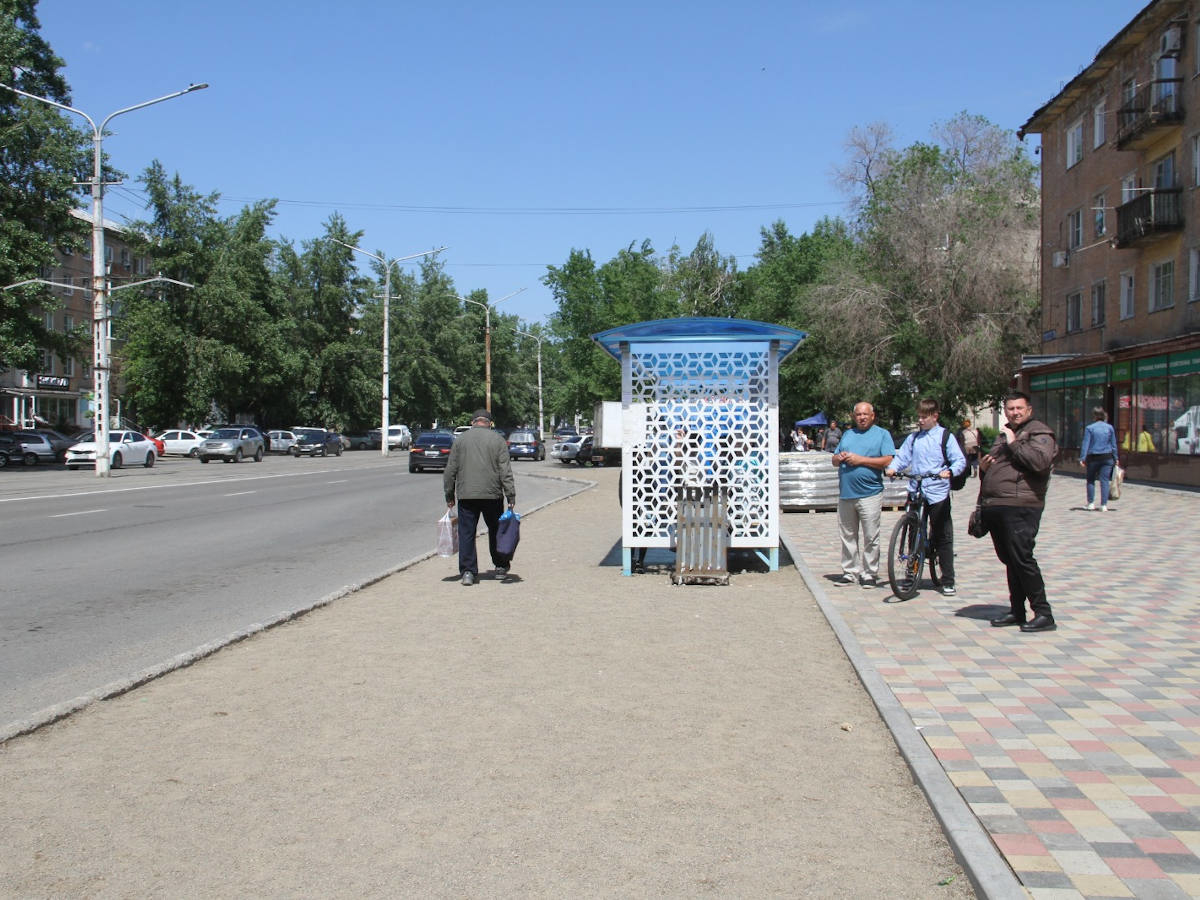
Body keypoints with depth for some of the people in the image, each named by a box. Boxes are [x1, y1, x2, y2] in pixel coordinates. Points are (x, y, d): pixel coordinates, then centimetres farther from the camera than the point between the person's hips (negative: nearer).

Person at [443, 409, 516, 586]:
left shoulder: (460, 439, 7)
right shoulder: (498, 440, 3)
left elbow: (450, 470, 5)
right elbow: (505, 471, -4)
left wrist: (449, 495, 12)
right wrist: (511, 497, -3)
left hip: (466, 495, 0)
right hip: (492, 495, 0)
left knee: (466, 533, 3)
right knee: (496, 531, 14)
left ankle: (468, 571, -2)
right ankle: (501, 567, 24)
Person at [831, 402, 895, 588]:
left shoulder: (882, 434, 4)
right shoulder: (848, 434, 20)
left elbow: (888, 461, -9)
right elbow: (834, 459, 23)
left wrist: (860, 460, -12)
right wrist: (840, 458, -2)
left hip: (869, 494, -5)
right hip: (845, 494, 5)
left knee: (870, 538, -2)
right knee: (848, 536, 8)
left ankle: (869, 574, 6)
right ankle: (850, 572, 16)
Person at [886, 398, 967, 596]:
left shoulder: (945, 436, 2)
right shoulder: (913, 438, 13)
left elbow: (960, 460, -4)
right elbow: (902, 457, 10)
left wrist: (950, 471, -24)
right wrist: (891, 468, -11)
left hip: (938, 493, -3)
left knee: (943, 537, 0)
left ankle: (948, 581, 6)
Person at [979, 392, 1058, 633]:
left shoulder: (1039, 432, -1)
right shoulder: (1004, 435, 26)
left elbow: (1040, 461, -20)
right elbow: (992, 470, 36)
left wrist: (1014, 443, -13)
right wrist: (983, 467, 13)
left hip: (1020, 507, -8)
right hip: (994, 507, 9)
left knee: (1022, 559, -11)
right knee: (1009, 561, 12)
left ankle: (1043, 614, -6)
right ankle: (1017, 611, 19)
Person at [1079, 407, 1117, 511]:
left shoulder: (1089, 428, -4)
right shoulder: (1109, 428, 4)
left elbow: (1085, 444, -7)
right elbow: (1114, 445, 8)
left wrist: (1082, 458, -8)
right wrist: (1115, 458, 15)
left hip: (1093, 457, -2)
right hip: (1107, 457, 2)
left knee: (1091, 480, 10)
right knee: (1104, 480, 1)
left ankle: (1091, 503, 9)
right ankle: (1104, 505, -3)